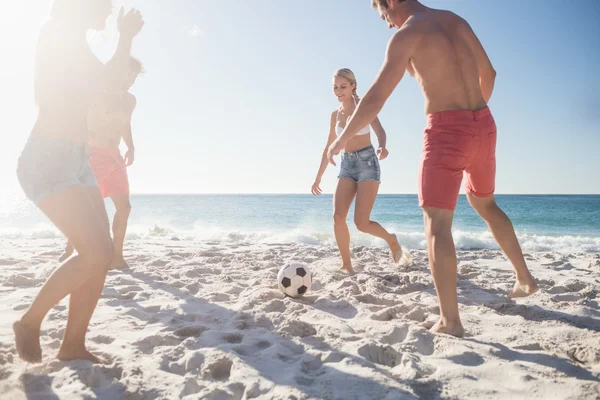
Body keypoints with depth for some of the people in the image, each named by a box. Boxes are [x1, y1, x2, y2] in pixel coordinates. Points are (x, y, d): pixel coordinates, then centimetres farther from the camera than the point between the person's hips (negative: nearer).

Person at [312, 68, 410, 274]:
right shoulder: (335, 114, 12)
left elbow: (379, 130, -19)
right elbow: (329, 148, 18)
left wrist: (382, 147, -43)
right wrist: (318, 177, 18)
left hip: (368, 163, -5)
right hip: (347, 165, 5)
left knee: (361, 222, -13)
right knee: (338, 216, -14)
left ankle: (391, 240, 18)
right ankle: (347, 265, -2)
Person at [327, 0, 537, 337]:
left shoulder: (407, 34, -6)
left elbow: (375, 100, -13)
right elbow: (488, 73, 24)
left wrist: (342, 140, -1)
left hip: (447, 130, -8)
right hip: (483, 124, 8)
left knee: (437, 223, -5)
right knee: (484, 203, 27)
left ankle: (450, 321, -8)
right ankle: (525, 278, 37)